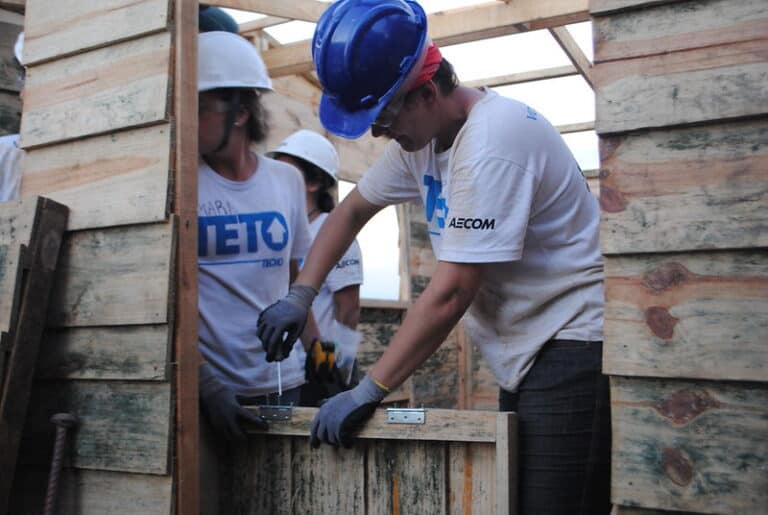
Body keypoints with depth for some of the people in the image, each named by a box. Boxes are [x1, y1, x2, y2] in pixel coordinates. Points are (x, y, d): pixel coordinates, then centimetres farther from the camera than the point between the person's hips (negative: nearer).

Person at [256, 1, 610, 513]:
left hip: (573, 348, -9)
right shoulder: (418, 135, 7)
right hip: (525, 357, 9)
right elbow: (352, 211, 20)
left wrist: (368, 391, -17)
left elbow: (451, 293, -23)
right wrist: (300, 295, 7)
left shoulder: (492, 139, -22)